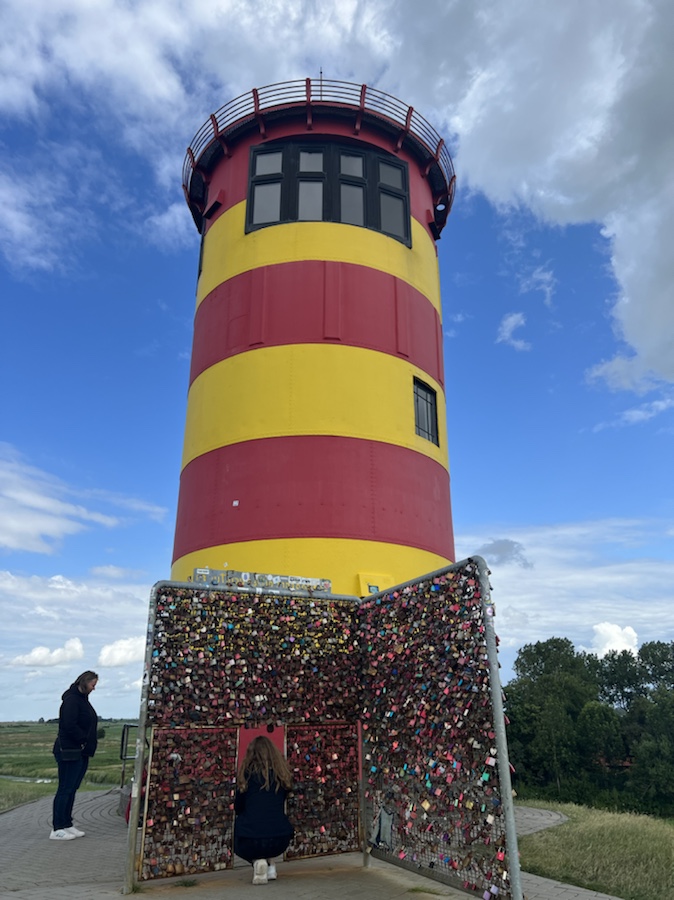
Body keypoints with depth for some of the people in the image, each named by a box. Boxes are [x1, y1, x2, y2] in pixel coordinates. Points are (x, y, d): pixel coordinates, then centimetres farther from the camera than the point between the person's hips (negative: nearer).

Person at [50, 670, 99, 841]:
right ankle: (57, 829, 3)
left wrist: (88, 745, 7)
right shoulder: (71, 699, -14)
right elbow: (69, 725, -24)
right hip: (69, 752, -9)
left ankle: (67, 825, 20)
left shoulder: (82, 699, 16)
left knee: (71, 789, 13)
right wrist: (84, 740, -16)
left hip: (81, 752, 9)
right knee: (65, 789, -4)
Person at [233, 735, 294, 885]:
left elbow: (238, 808, 11)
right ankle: (270, 864, 17)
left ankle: (257, 861, 4)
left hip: (250, 841, -3)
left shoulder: (248, 772, 0)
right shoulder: (282, 773, 5)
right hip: (280, 841, 3)